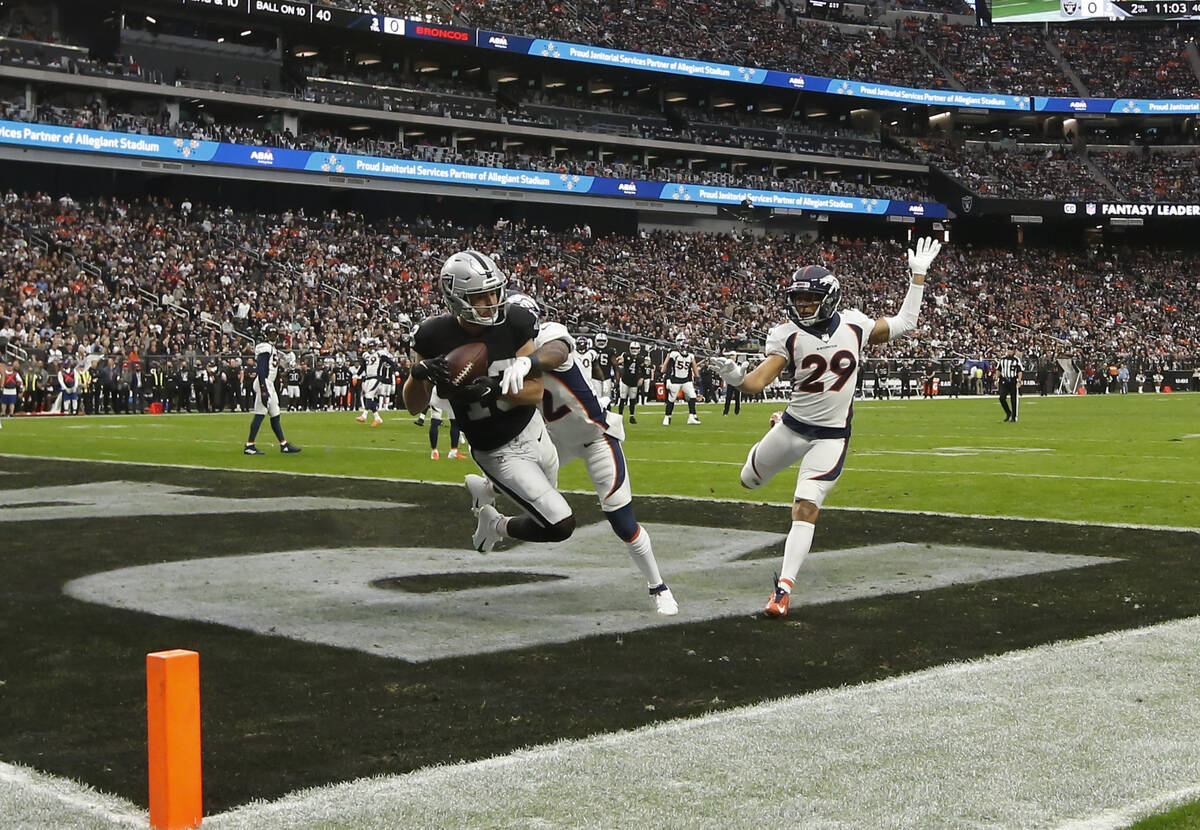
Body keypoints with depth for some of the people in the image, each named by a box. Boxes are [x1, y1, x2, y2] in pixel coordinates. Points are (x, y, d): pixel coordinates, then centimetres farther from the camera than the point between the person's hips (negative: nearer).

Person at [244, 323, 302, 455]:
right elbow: (261, 370, -20)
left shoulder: (272, 348, 19)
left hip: (270, 384, 10)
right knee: (259, 414, -10)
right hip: (264, 384, -10)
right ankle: (249, 446, -8)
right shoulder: (264, 348, -12)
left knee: (275, 416, 12)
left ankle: (284, 445, 16)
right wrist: (264, 391, -26)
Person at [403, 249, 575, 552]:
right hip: (499, 453, -5)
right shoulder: (436, 336, -19)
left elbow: (536, 390, -12)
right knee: (561, 525, -12)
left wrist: (491, 389, -30)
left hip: (533, 429, 5)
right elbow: (414, 407, -10)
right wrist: (419, 372, -31)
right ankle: (495, 525, 15)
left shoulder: (513, 323, -14)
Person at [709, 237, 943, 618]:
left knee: (805, 510, -13)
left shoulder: (854, 325, -4)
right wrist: (735, 378, -41)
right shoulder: (788, 335, -9)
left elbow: (904, 324, 12)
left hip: (831, 436, -1)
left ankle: (784, 587, -6)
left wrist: (918, 275, 8)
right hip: (793, 427, 2)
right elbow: (757, 382, -17)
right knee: (749, 480, 23)